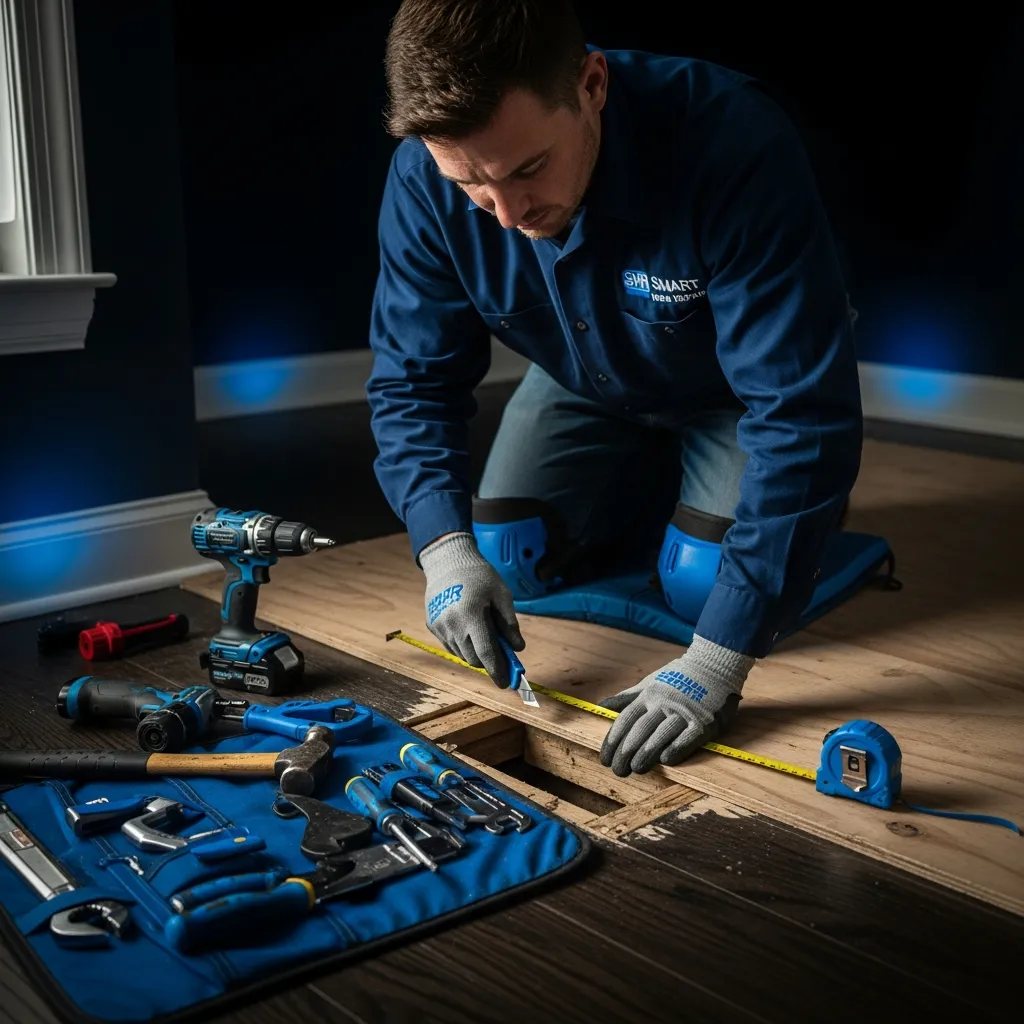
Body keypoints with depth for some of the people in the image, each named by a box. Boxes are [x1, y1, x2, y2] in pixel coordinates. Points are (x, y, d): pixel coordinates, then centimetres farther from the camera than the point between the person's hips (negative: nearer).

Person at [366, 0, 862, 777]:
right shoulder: (425, 177, -28)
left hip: (739, 385, -3)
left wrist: (718, 661, -42)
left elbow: (803, 410, -41)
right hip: (588, 384, 4)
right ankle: (656, 482, 26)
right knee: (512, 563, -2)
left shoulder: (734, 145, -42)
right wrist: (445, 548, -33)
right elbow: (413, 380, -16)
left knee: (705, 583, -17)